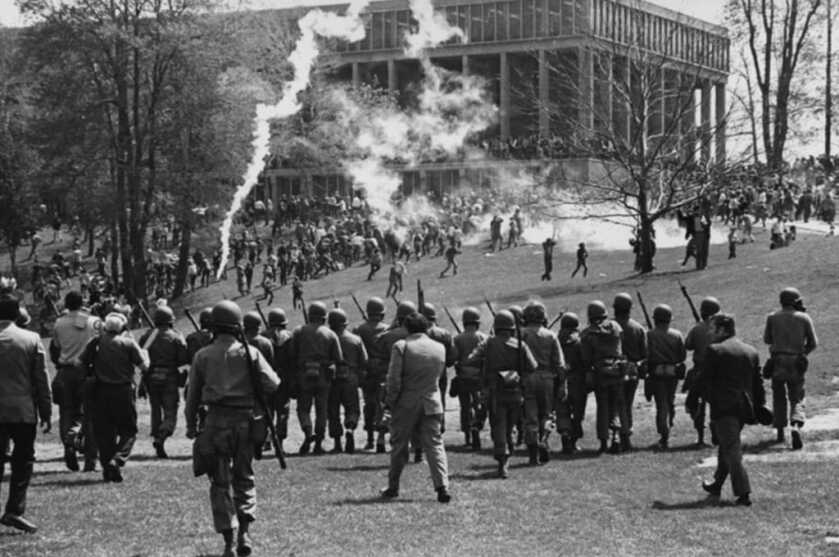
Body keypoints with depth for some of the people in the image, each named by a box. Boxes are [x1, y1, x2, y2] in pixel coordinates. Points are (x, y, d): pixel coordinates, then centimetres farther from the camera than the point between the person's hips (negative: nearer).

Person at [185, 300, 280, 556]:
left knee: (220, 482, 7)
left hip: (216, 420, 0)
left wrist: (191, 426, 15)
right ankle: (244, 532, 0)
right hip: (245, 420, 0)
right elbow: (272, 384, -7)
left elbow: (193, 395, 6)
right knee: (244, 477, 15)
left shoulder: (202, 356, 2)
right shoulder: (250, 353, 0)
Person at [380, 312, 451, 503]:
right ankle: (442, 487, -11)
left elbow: (394, 379, -11)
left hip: (406, 405, -3)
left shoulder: (401, 346, -10)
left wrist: (389, 402, -1)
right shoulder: (440, 348, 4)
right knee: (435, 445, 3)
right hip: (432, 404, 3)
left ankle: (393, 487, 20)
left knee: (399, 446, 10)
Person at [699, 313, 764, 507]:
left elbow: (704, 381, -8)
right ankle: (717, 484, 34)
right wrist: (759, 406, 17)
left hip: (724, 406, -7)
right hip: (745, 407, 7)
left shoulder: (714, 350, -9)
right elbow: (758, 383, 13)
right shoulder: (751, 351, 11)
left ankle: (743, 492, -12)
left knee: (732, 449, -5)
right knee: (726, 446, 21)